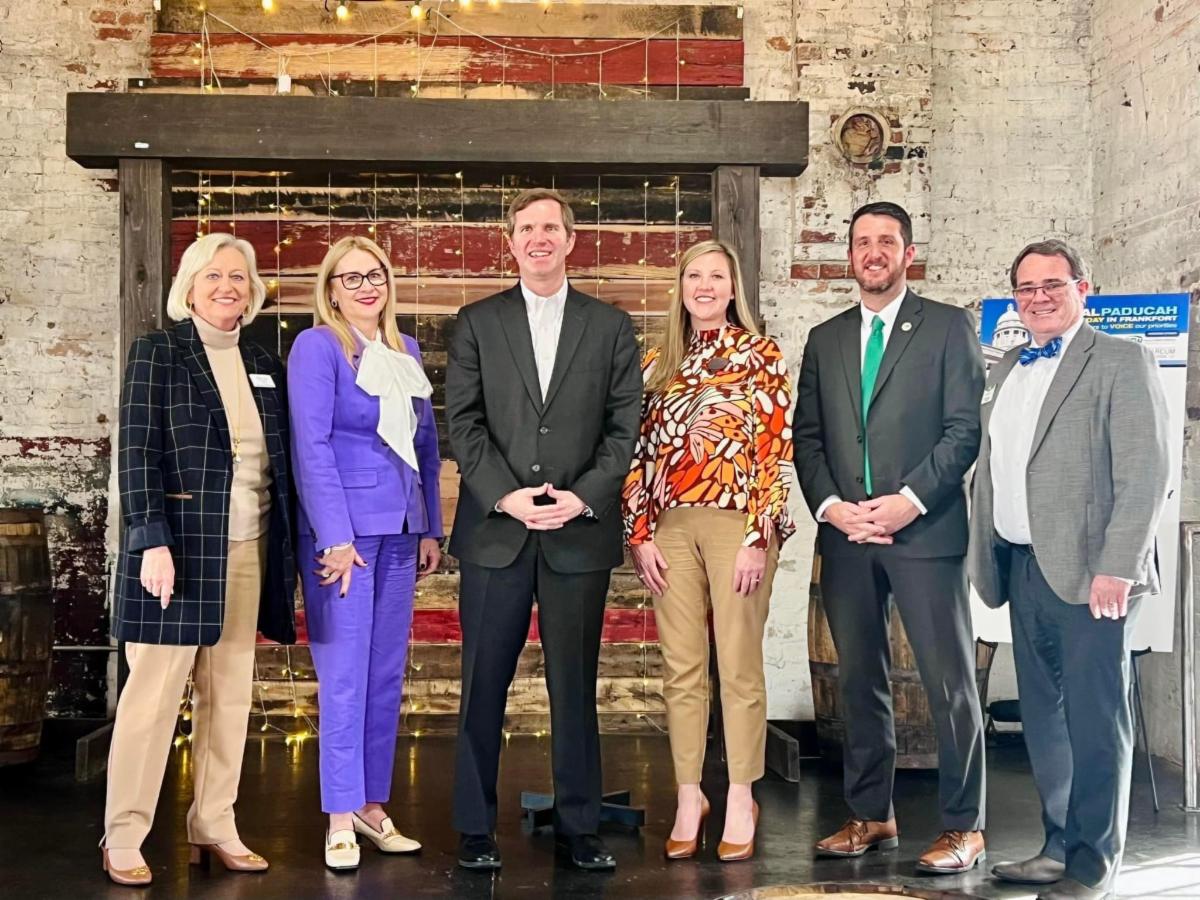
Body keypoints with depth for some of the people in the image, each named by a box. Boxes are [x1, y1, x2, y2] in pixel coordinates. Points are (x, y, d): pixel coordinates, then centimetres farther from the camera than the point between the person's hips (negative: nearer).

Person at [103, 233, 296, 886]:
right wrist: (153, 541, -16)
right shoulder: (156, 354, -1)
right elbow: (136, 453, -8)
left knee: (231, 695, 9)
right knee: (154, 692, -2)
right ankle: (123, 838, 8)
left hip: (248, 550, 5)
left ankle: (214, 828, 19)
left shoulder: (264, 364, 13)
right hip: (179, 545, -5)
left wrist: (291, 549, 10)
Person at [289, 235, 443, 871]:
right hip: (345, 526, -6)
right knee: (344, 677, -3)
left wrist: (431, 528, 11)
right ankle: (340, 818, 5)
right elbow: (311, 445, -12)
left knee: (388, 675, 9)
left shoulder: (405, 350, 14)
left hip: (400, 529, 6)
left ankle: (373, 805, 18)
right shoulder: (316, 346, -5)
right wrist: (335, 537, -17)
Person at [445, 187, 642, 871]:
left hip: (580, 532, 0)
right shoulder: (478, 323, 9)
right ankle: (476, 828, 14)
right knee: (484, 685, 3)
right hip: (495, 530, 0)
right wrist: (506, 496, -10)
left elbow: (624, 426, 4)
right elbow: (463, 423, 2)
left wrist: (582, 497, -9)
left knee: (575, 686, 6)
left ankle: (579, 825, 16)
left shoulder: (611, 326, 9)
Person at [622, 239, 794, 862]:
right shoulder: (657, 364, 12)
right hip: (670, 528, 3)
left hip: (737, 524, -3)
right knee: (681, 669, 6)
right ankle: (688, 798, 15)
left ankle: (740, 800, 13)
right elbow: (639, 453, 10)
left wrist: (759, 537, -11)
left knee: (739, 667, 2)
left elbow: (776, 450, -4)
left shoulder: (761, 356, 2)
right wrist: (640, 535, 2)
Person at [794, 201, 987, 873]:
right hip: (845, 533, 5)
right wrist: (831, 506, -4)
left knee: (950, 681, -2)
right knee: (859, 679, 10)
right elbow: (807, 436, 12)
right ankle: (872, 816, 20)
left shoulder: (949, 327, 3)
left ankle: (964, 828, 7)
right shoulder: (825, 339, 16)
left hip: (926, 529, -4)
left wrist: (911, 499, -14)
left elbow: (965, 428, -4)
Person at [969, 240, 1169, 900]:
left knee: (1094, 718, 0)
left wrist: (1117, 568, -18)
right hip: (1023, 568, 7)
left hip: (1087, 572, -7)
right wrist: (985, 560, 10)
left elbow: (1145, 474, -12)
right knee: (1043, 716, 13)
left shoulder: (1121, 362, -4)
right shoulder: (1006, 370, 17)